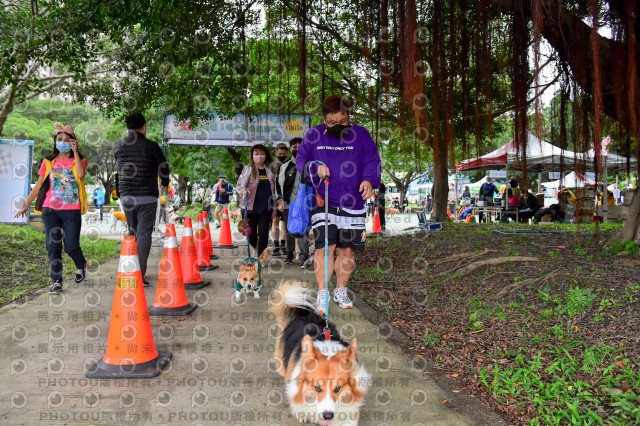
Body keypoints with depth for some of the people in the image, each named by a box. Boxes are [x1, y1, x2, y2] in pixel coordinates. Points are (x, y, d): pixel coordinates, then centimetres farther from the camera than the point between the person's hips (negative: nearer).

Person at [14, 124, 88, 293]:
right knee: (53, 246, 0)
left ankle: (81, 265, 28)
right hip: (50, 210, 2)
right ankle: (56, 281, 7)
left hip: (72, 211, -2)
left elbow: (80, 174, -18)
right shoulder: (48, 162, 12)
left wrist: (75, 152, -12)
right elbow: (38, 186, 14)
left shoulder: (79, 161, 6)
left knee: (71, 246, -3)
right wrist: (26, 204, 8)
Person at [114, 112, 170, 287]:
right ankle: (140, 274, -9)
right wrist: (165, 184, 24)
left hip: (126, 196, 5)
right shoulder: (151, 146, -9)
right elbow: (163, 167, 4)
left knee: (132, 233, 18)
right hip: (147, 197, -5)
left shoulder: (118, 146, 4)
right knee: (144, 234, -3)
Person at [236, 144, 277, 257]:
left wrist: (274, 208, 10)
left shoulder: (270, 170, 8)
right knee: (251, 233, 9)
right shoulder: (248, 169, 1)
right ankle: (255, 247, 41)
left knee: (263, 232, -5)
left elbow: (273, 190, 12)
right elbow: (239, 185, -1)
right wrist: (243, 190, -25)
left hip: (265, 207, 1)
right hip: (250, 206, -1)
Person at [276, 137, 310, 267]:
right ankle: (289, 255, 20)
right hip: (288, 203, 2)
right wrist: (280, 201, 0)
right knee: (288, 231, 9)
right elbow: (278, 183, 9)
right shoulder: (284, 165, 11)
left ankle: (304, 256, -13)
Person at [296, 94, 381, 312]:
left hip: (353, 204, 1)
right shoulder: (313, 135, 4)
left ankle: (341, 291, 26)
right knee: (325, 246, -10)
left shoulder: (360, 134, 3)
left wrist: (369, 180, -18)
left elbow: (372, 161, 1)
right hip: (323, 202, -1)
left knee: (348, 249, 7)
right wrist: (315, 168, -13)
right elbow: (300, 161, 8)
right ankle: (322, 294, 2)